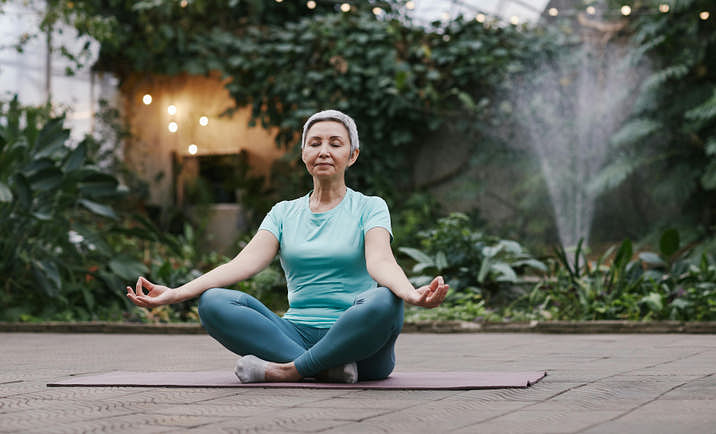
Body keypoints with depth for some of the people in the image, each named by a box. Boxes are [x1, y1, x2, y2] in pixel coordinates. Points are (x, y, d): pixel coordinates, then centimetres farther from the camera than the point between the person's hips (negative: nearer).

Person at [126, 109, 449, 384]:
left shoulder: (370, 208, 7)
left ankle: (286, 370, -26)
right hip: (296, 335, 3)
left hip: (358, 341, -3)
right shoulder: (284, 213, 16)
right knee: (213, 302, -20)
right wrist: (175, 294, -16)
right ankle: (327, 368, -29)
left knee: (384, 302, -36)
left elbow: (380, 261, -13)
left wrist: (411, 294, -38)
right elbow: (245, 262, 0)